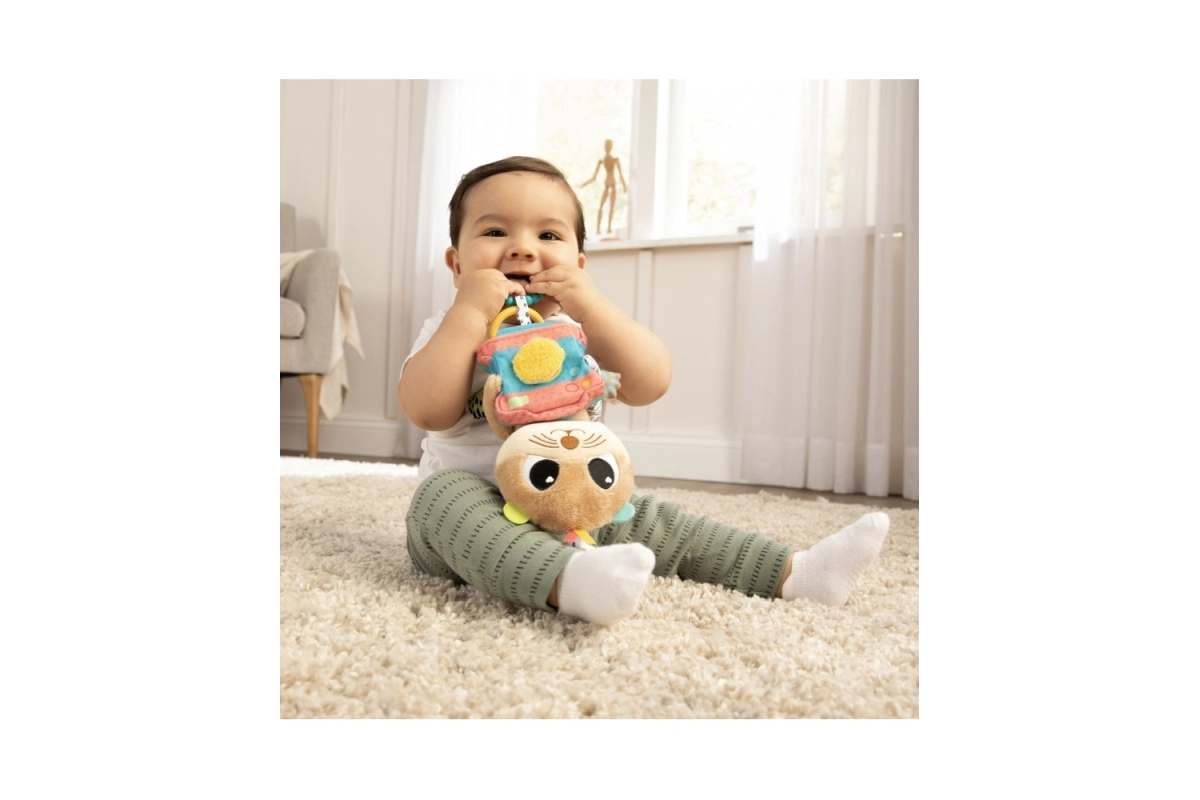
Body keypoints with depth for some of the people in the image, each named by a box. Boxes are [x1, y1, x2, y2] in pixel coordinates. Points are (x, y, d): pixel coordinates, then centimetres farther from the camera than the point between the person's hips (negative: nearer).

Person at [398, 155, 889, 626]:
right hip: (470, 511, -3)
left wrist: (592, 307, -25)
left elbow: (651, 385, -14)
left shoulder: (580, 330, 3)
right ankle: (569, 581, -56)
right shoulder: (453, 329, -2)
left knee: (653, 521, -6)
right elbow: (427, 412, -22)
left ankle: (794, 574, -3)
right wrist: (470, 311, -26)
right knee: (446, 495, -34)